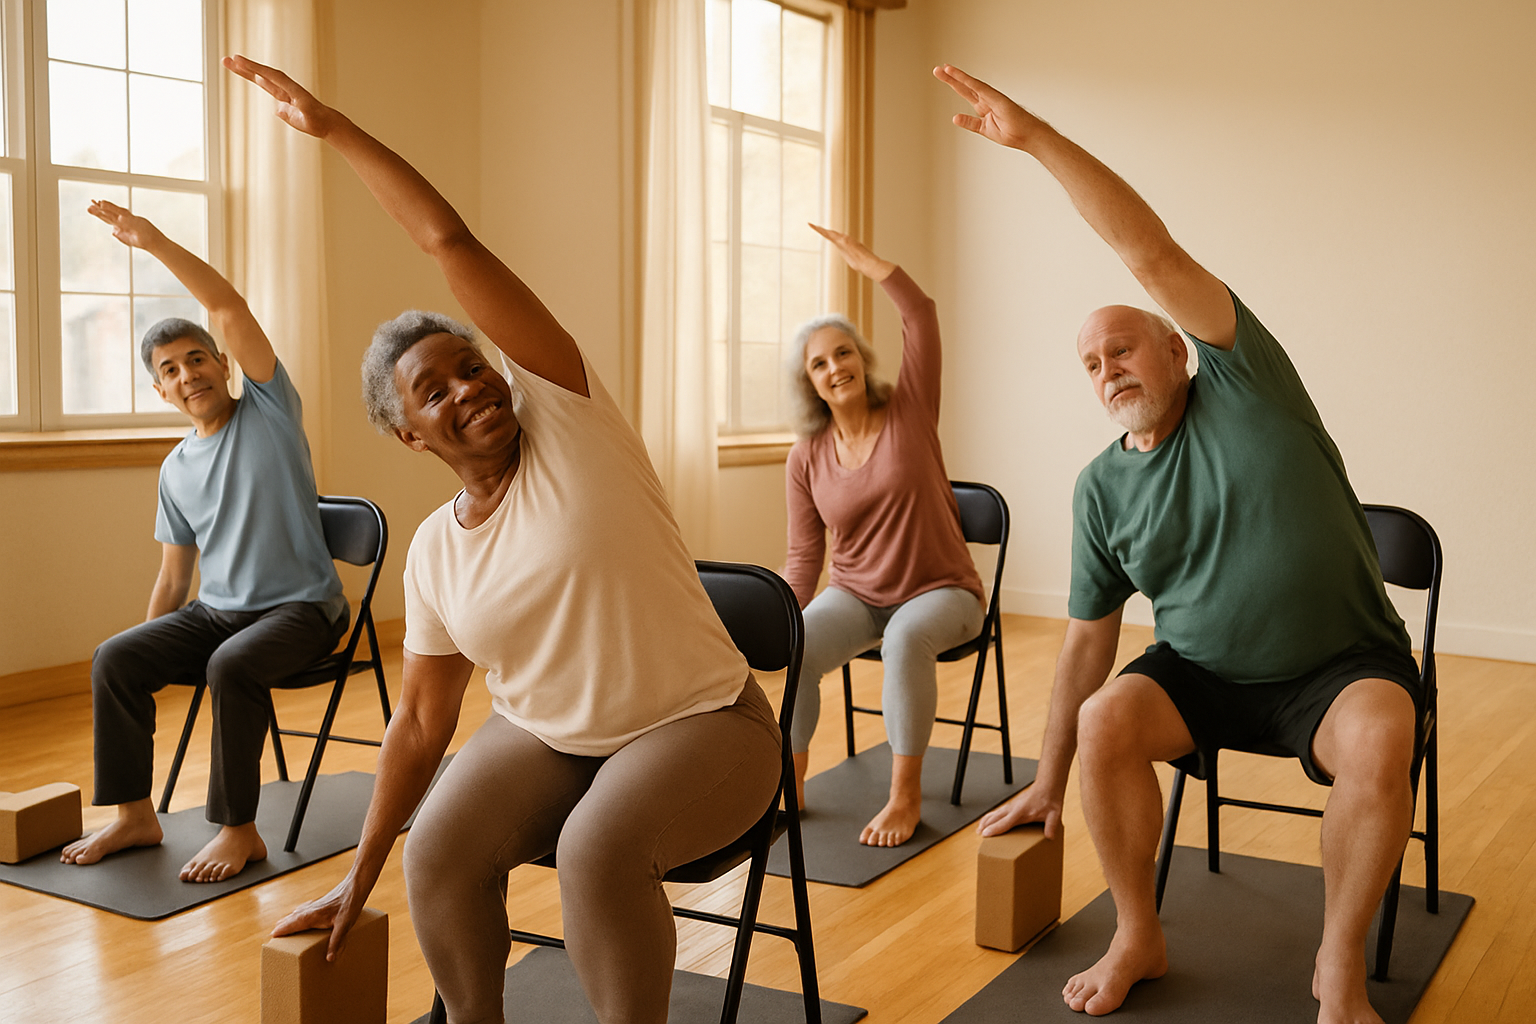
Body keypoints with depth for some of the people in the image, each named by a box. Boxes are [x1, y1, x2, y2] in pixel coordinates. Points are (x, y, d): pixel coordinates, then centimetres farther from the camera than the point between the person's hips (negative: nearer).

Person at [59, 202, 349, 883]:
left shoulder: (268, 411, -2)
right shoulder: (175, 471, 13)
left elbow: (229, 310, -17)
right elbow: (172, 579, 18)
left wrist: (151, 240, -21)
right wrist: (154, 659, 10)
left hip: (299, 609, -6)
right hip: (214, 611, 6)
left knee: (231, 666, -34)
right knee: (114, 660, -15)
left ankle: (239, 830, -21)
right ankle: (134, 815, -2)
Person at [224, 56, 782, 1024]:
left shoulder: (567, 416, -12)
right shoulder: (435, 552, 2)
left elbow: (453, 242, -17)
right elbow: (422, 721, 9)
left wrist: (336, 128, -10)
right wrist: (359, 879, 11)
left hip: (704, 725, -5)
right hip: (546, 736, 5)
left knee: (598, 847, -33)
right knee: (440, 852, -21)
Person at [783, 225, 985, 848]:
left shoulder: (909, 412, -4)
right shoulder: (806, 459, 1)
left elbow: (921, 317, -15)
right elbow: (804, 558, 1)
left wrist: (865, 260, -16)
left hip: (941, 591, -2)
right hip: (856, 595, 2)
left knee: (907, 639, -37)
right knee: (795, 648, -29)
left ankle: (906, 796, -24)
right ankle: (791, 784, -13)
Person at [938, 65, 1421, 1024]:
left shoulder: (1244, 386, -8)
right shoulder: (1103, 487, 2)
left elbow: (1154, 253, -21)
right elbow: (1088, 639, 6)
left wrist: (1039, 137, -25)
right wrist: (1049, 782, 7)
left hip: (1343, 663, -3)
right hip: (1202, 670, 3)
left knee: (1376, 746, -34)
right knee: (1104, 722, -24)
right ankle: (1139, 937, -5)